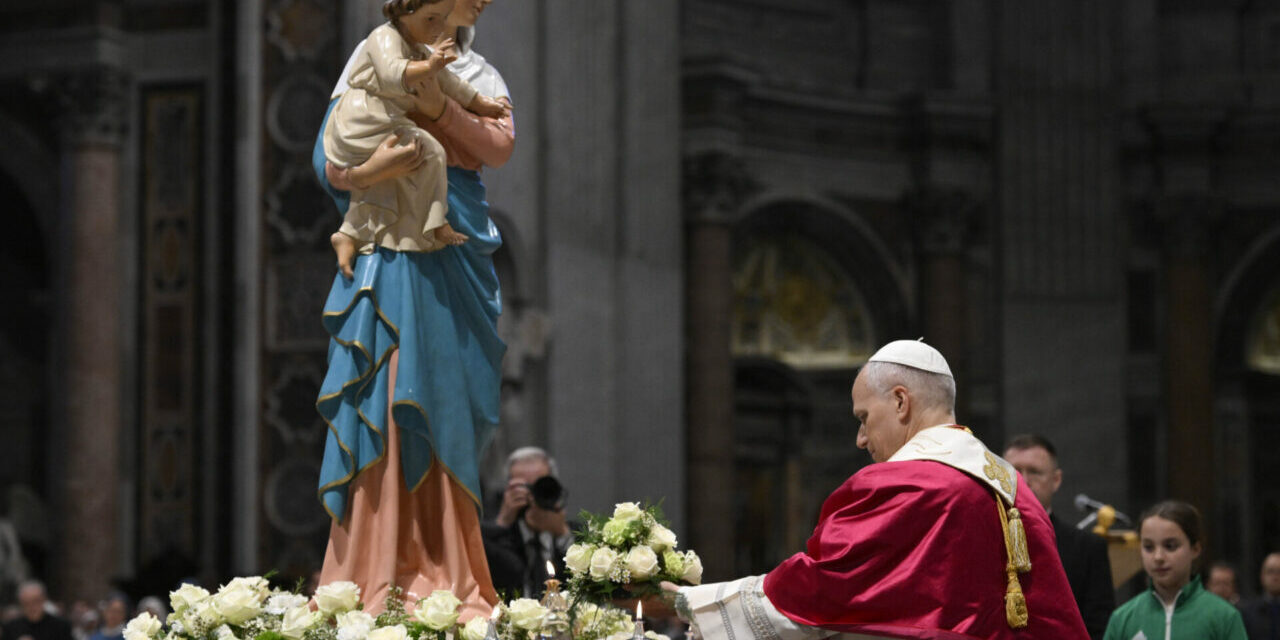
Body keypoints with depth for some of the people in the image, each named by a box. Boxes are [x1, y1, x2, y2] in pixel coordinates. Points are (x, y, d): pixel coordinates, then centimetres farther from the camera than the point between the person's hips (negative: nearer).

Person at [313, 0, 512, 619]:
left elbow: (499, 146, -1)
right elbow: (330, 154, 0)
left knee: (444, 410, 1)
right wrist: (365, 170, -21)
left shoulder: (481, 75, 18)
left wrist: (439, 106, -14)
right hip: (389, 253, -3)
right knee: (382, 408, -9)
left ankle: (448, 581, 2)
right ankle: (371, 581, -9)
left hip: (456, 260, 3)